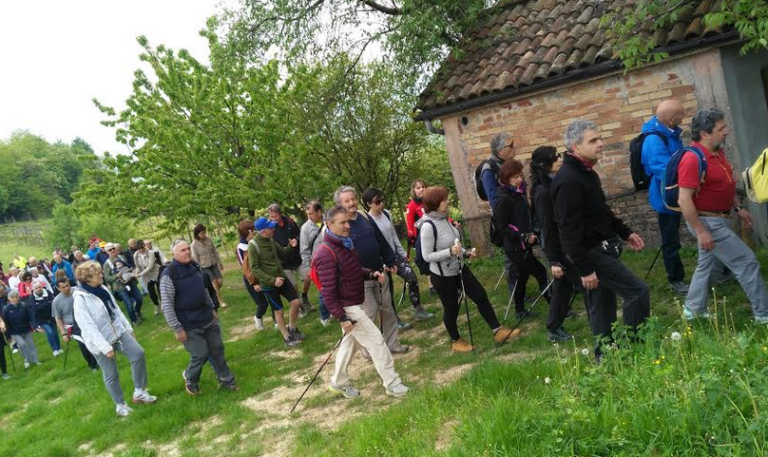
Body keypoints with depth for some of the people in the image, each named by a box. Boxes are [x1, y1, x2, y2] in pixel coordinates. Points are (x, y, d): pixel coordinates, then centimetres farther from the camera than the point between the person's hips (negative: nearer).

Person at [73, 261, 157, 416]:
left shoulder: (102, 289, 3)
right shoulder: (80, 299, -19)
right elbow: (88, 326, -24)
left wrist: (128, 328, 15)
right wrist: (104, 346, -27)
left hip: (118, 331, 6)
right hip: (101, 340, -6)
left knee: (138, 354, -8)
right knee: (111, 375, 5)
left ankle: (139, 392, 7)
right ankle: (120, 404, 26)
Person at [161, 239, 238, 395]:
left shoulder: (195, 266, 3)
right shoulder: (169, 275, -20)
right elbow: (167, 305, -19)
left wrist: (212, 308, 17)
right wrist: (177, 328, -18)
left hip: (208, 319, 7)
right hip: (190, 325, -7)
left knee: (217, 349, 12)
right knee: (200, 355, 0)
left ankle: (225, 379, 29)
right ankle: (190, 379, 29)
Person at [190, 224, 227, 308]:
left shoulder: (209, 240, -2)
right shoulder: (194, 244, -14)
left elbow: (215, 252, 9)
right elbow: (195, 258, -9)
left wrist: (220, 262, 14)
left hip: (213, 264, 4)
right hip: (204, 267, -4)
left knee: (220, 281, -3)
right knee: (215, 282, -8)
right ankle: (220, 301, 6)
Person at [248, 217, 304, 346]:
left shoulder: (270, 240, -2)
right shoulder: (253, 246, -20)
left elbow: (281, 252, 14)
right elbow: (254, 270, -20)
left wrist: (290, 246, -9)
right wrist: (272, 280, -26)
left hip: (282, 277, 6)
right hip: (268, 284, -6)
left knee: (296, 301, 4)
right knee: (278, 310, 8)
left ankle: (292, 328, 28)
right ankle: (287, 337, 26)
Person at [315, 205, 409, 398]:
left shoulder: (346, 244, 7)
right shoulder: (326, 253, -23)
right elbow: (328, 290, -24)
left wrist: (372, 274, 0)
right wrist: (342, 317, -23)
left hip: (355, 304, 9)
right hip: (347, 308, -9)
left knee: (350, 343, 20)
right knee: (376, 340, -5)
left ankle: (339, 382, 36)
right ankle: (392, 384, 6)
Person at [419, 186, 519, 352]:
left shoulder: (444, 218, -1)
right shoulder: (428, 226, -26)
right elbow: (427, 256, -23)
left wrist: (465, 252, 1)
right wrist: (450, 252, -32)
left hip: (459, 269, 8)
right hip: (442, 276, -8)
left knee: (481, 296, 10)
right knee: (451, 308, 10)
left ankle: (498, 331, 22)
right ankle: (456, 341, 33)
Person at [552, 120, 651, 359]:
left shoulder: (587, 172, 11)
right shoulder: (568, 180, -22)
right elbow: (570, 229, -24)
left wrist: (625, 232, 19)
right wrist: (584, 269, -23)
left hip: (601, 248, 10)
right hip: (591, 253, -10)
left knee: (603, 304, 16)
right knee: (638, 291, -8)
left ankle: (604, 354, 27)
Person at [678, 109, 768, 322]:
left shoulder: (717, 151, 5)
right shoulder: (693, 159, -25)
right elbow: (684, 200, -28)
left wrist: (738, 208, 16)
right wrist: (701, 232, -26)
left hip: (719, 219, 10)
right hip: (708, 223, -10)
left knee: (706, 264, 18)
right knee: (747, 262, -3)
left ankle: (693, 310, 31)